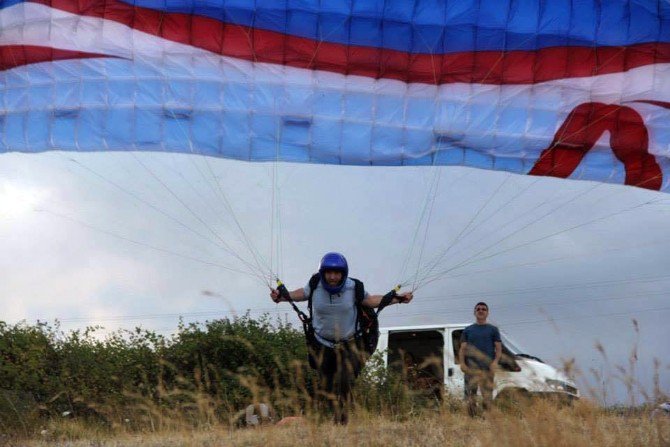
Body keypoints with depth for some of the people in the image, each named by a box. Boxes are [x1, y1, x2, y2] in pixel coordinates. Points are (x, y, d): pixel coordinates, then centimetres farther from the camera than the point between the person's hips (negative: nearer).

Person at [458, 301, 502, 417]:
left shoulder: (493, 330, 15)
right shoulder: (468, 330, 18)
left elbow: (499, 348, 7)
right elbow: (462, 348, 12)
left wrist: (495, 362, -10)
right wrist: (462, 363, -4)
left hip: (487, 367, -1)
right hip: (471, 367, 1)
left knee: (487, 395, -7)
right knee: (471, 393, -9)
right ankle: (472, 417, -8)